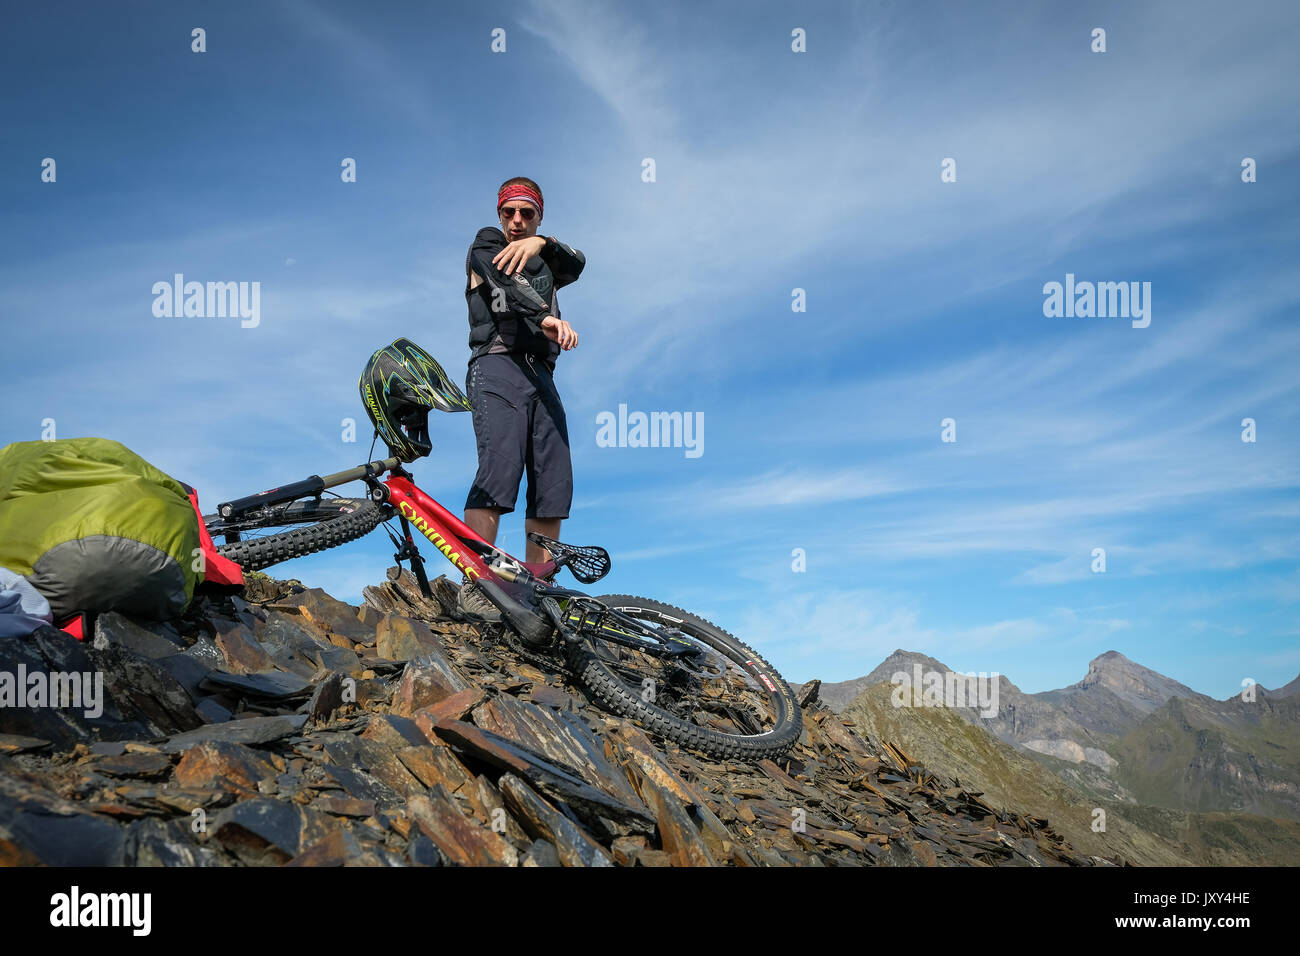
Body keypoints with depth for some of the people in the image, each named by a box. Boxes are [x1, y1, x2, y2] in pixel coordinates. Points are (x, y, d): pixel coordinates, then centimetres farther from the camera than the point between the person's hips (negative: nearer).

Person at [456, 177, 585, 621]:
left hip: (541, 376, 6)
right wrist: (547, 318, -28)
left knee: (554, 484, -3)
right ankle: (475, 588, -25)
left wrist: (542, 243, -16)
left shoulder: (544, 266, 29)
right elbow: (508, 283, -8)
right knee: (499, 467, -23)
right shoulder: (486, 245, 15)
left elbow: (576, 264, 5)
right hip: (498, 366, -6)